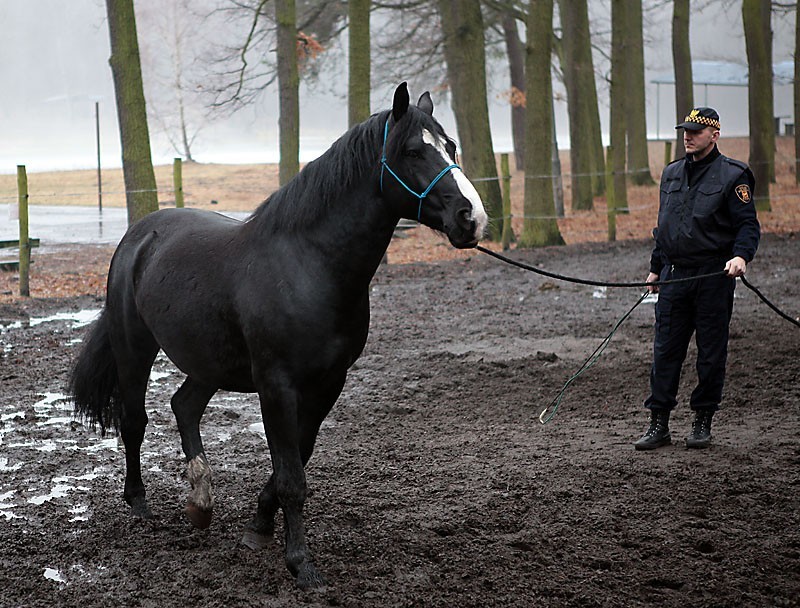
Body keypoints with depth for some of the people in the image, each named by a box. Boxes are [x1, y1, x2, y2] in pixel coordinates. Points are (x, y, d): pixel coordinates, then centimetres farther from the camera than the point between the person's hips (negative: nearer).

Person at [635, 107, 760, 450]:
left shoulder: (731, 175, -2)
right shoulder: (671, 174, 16)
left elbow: (748, 224, -6)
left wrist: (741, 256, -24)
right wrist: (656, 268, 22)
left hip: (714, 277, -5)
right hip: (674, 276, 5)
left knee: (711, 353, 3)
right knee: (665, 351, 2)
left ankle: (703, 422, 13)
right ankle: (659, 424, 6)